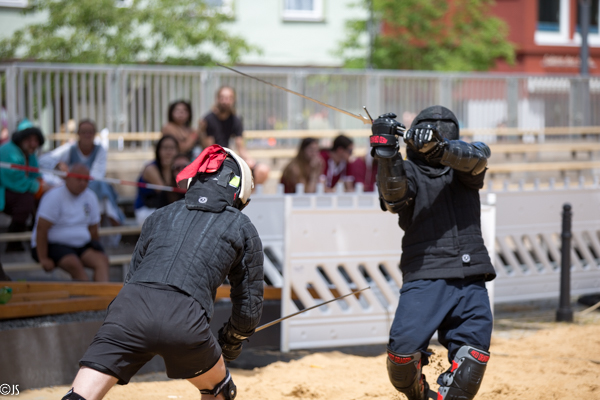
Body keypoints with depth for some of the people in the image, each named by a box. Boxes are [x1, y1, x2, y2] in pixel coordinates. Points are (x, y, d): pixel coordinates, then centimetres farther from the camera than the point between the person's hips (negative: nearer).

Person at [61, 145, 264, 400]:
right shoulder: (242, 228, 23)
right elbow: (249, 305, 25)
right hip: (185, 320, -2)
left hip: (131, 306, 2)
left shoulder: (160, 216, 31)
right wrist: (233, 339, 44)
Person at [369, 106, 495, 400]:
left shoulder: (464, 166, 14)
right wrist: (385, 152, -28)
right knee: (403, 351, -15)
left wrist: (443, 149, -29)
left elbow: (477, 157, -10)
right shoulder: (408, 172, 8)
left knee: (473, 356, -11)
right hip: (425, 277, -2)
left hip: (470, 279, 2)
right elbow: (392, 194, -14)